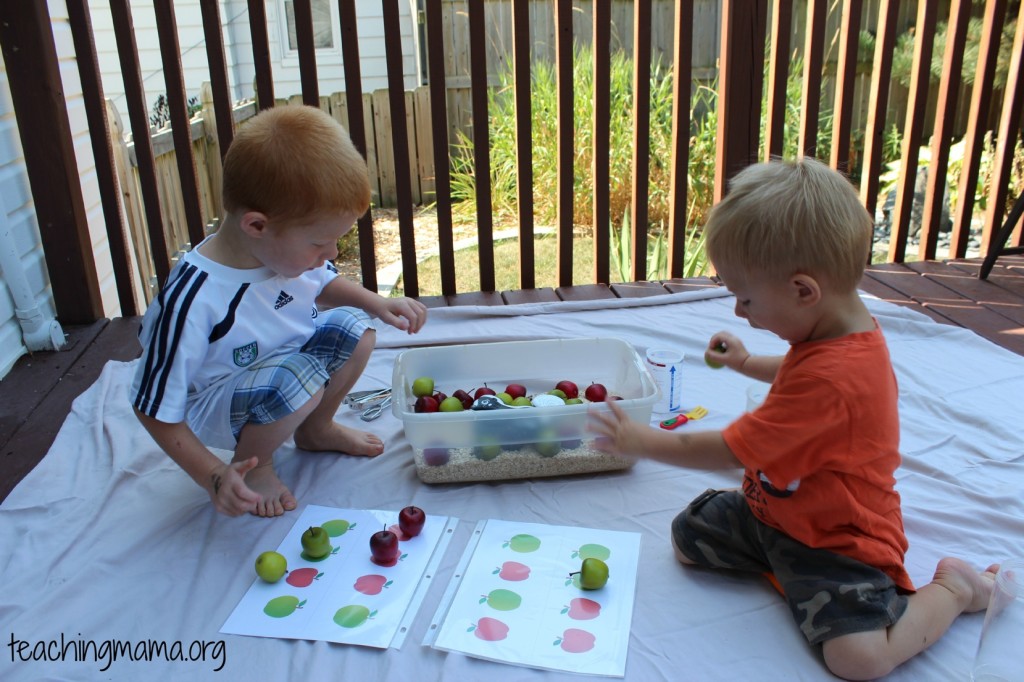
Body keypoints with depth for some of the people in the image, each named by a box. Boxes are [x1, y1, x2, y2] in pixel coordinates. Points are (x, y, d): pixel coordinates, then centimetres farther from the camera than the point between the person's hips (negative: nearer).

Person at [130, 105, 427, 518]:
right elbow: (155, 408, -24)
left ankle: (315, 430, 17)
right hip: (214, 408, -7)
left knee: (355, 330, -6)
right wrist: (213, 477, -30)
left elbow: (321, 283, 11)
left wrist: (377, 304, -5)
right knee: (299, 379, -34)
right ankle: (254, 464, -3)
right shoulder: (192, 302, -36)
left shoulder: (284, 246, -15)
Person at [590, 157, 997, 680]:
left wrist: (639, 441, -20)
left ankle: (954, 588, 4)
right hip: (773, 506, 9)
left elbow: (728, 451, -30)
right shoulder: (841, 330, -4)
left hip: (836, 538, -9)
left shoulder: (831, 378, -37)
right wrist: (747, 363, 14)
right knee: (688, 535, 5)